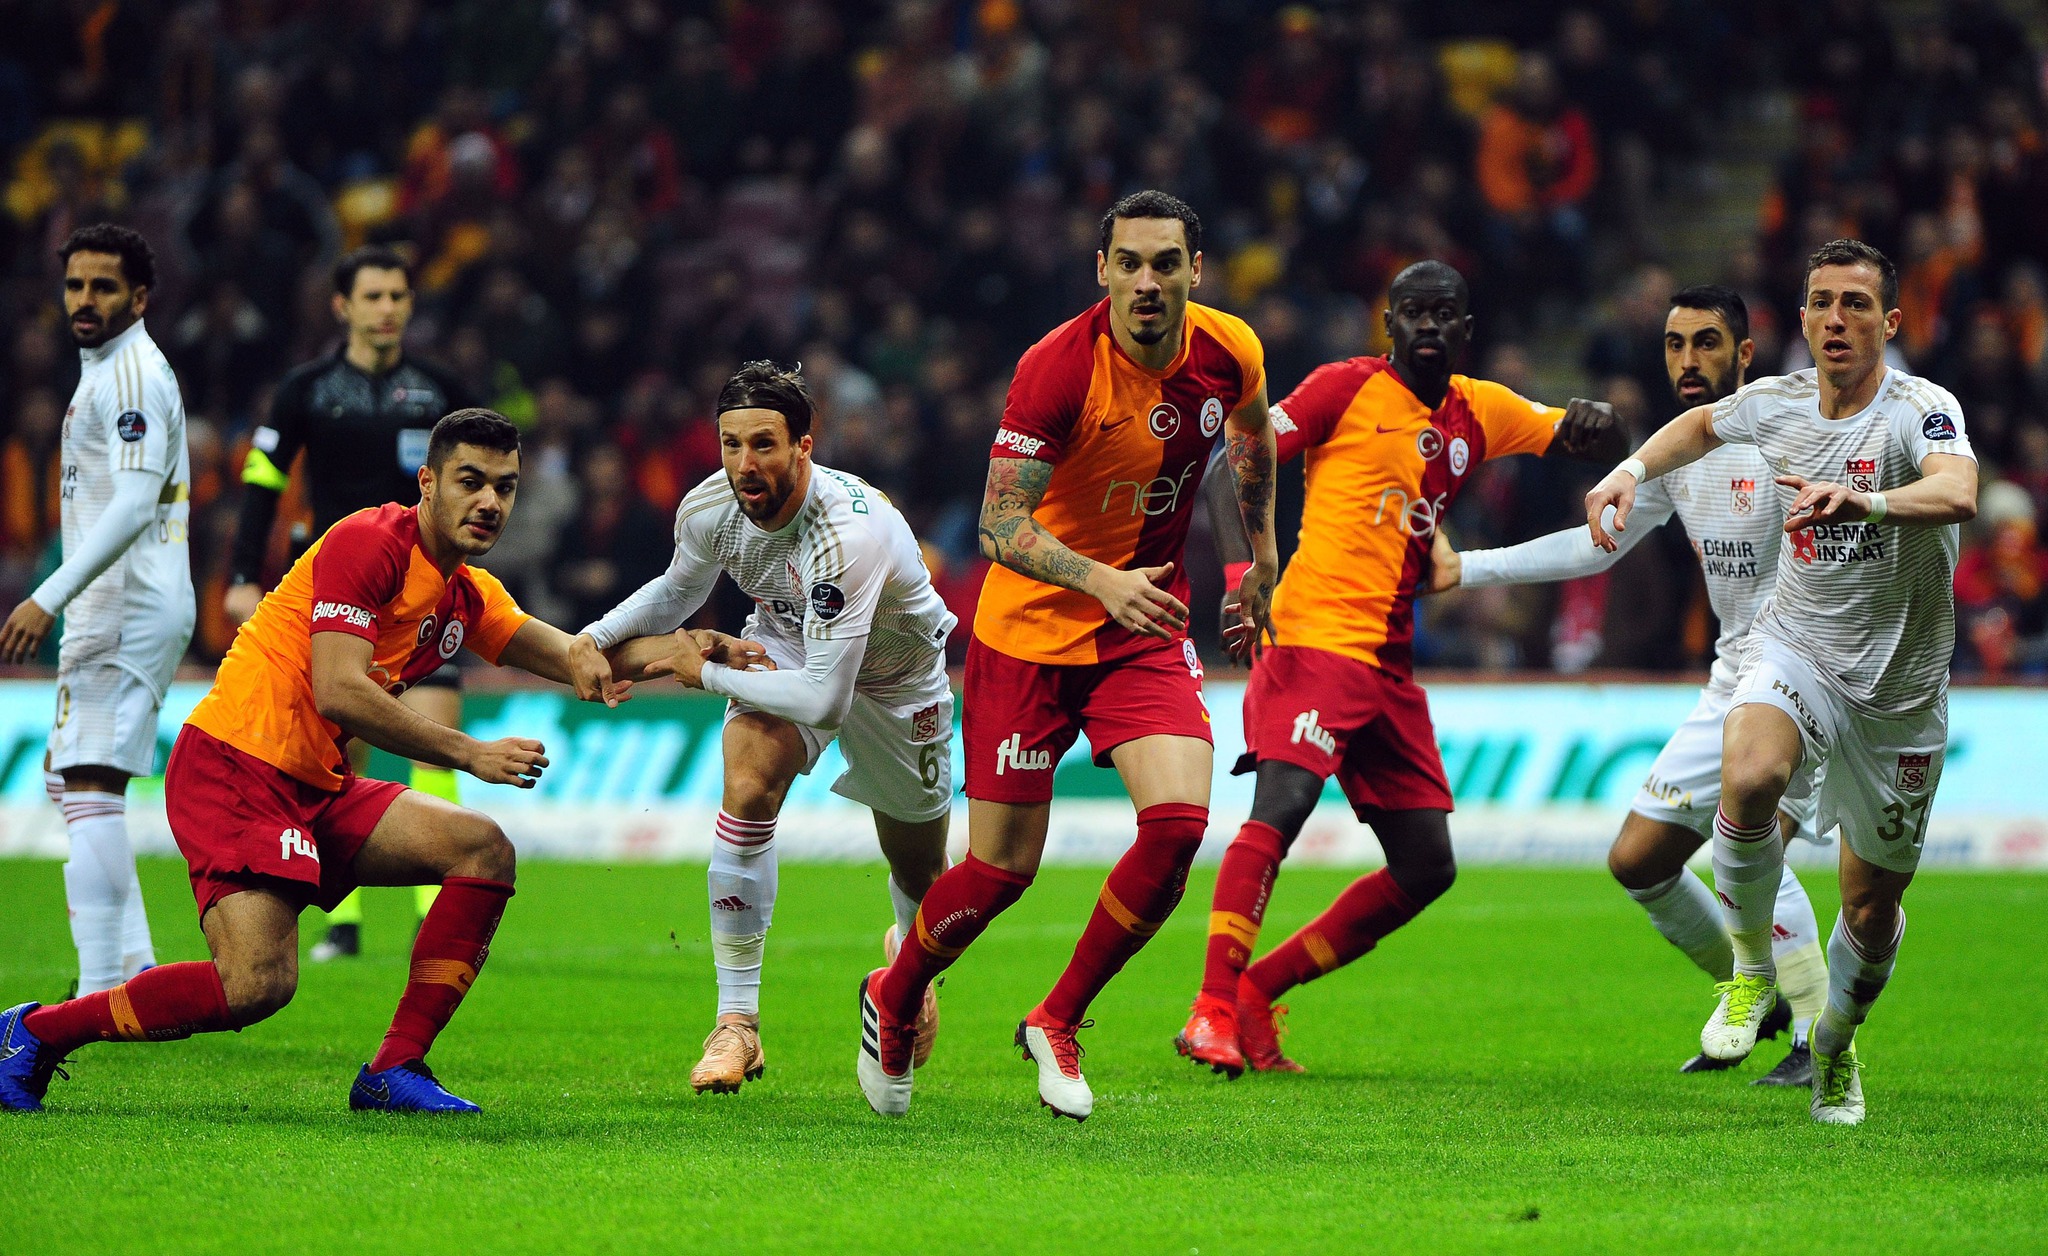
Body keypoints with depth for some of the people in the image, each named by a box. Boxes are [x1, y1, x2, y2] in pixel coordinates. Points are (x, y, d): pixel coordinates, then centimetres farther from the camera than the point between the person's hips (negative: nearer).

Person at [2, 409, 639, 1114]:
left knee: (483, 850, -3)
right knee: (258, 982, -24)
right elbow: (338, 693, -21)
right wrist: (469, 755, -17)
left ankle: (394, 1072, -4)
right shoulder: (368, 542, -13)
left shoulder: (470, 598, 15)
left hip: (316, 789, 9)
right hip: (232, 766, -9)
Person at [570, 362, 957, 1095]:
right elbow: (677, 592, 3)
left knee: (920, 876, 13)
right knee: (748, 786, -28)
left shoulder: (850, 532, -42)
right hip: (786, 648, 3)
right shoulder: (710, 509, -23)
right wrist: (596, 638, -13)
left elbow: (821, 697, -41)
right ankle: (736, 1022, -23)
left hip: (897, 679, -3)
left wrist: (707, 673, -30)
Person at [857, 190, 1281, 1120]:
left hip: (1148, 627, 4)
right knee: (1002, 868, -1)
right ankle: (892, 1003, 31)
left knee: (1178, 820, -18)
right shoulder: (1058, 369, -22)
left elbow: (1252, 435, 18)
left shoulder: (1229, 353, -7)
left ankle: (1058, 1022, 3)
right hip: (1030, 628, -4)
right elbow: (1000, 524, -23)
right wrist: (1100, 581, -38)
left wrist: (1262, 556, 24)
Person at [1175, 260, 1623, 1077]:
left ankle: (1255, 991, 10)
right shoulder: (1347, 388, 0)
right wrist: (1240, 572, -18)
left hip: (1393, 665, 7)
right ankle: (1212, 1012, -28)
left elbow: (1596, 440, 23)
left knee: (1427, 869, 6)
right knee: (1281, 807, -26)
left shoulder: (1480, 412, 16)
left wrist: (1594, 424, -2)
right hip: (1316, 635, -7)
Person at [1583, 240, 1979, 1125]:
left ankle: (1836, 1044, 39)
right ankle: (1752, 971, -10)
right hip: (1794, 647, 2)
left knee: (1873, 906, 8)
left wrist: (1864, 499, -60)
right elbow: (1702, 425, 23)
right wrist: (1631, 471, 6)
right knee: (1750, 775, -33)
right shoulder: (1778, 404, -3)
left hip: (1901, 686, -2)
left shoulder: (1920, 411, -19)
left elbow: (1957, 492, -42)